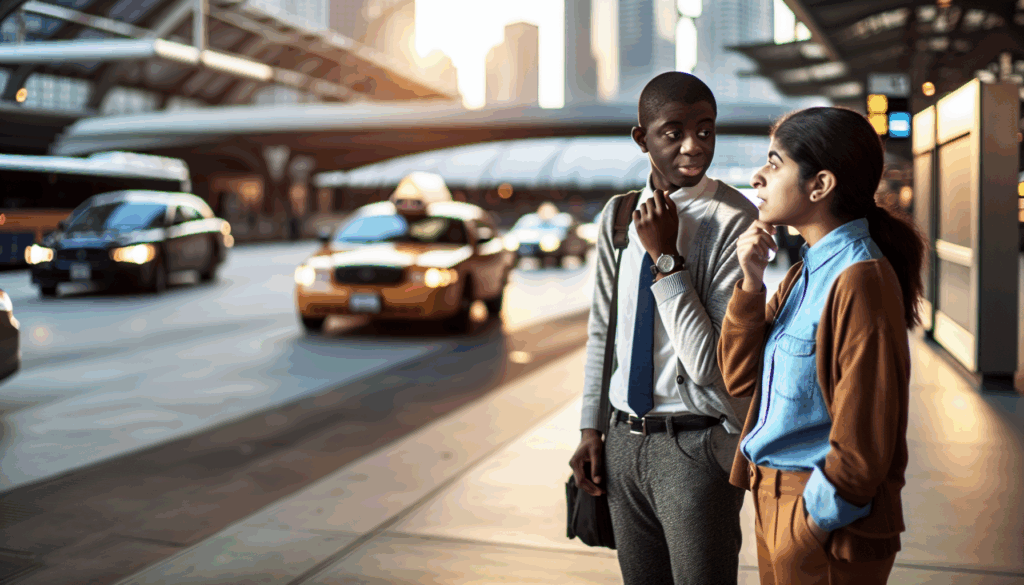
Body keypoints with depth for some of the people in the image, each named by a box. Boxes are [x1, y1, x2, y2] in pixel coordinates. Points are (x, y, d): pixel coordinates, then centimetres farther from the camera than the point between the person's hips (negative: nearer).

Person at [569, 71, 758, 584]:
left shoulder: (735, 222, -15)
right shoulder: (618, 215, 4)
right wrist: (591, 427, 10)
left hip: (696, 445, -5)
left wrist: (665, 257, -21)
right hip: (624, 440, 6)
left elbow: (710, 363, -20)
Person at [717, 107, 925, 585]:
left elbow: (863, 442, -21)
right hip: (772, 500, 8)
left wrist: (810, 529, -15)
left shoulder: (861, 280, -21)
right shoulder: (804, 272, 7)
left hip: (825, 527, -8)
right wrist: (750, 283, -5)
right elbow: (739, 377, 5)